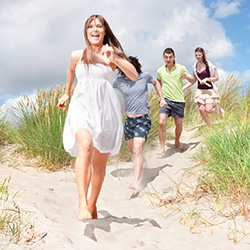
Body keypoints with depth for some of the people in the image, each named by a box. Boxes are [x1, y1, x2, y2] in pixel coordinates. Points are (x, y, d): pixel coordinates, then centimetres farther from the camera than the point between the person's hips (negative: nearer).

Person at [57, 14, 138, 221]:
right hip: (82, 106, 0)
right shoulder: (77, 55, 8)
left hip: (105, 109, 1)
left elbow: (134, 76, -6)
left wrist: (114, 60, -20)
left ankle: (92, 205, 28)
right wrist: (66, 94, 41)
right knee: (85, 145, -31)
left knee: (100, 163, 7)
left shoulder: (112, 52, 4)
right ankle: (82, 202, -37)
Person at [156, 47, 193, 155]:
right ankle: (162, 147, -8)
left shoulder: (181, 68, -3)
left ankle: (177, 142, 37)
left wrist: (187, 76, -16)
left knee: (179, 125, 8)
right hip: (166, 100, 0)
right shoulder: (160, 70, 3)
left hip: (178, 100, 0)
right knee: (161, 122, -16)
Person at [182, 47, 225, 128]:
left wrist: (206, 79, -18)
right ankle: (210, 128, 14)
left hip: (209, 90, -5)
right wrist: (187, 77, -5)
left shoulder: (209, 65, -9)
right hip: (200, 90, 5)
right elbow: (194, 80, 13)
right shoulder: (195, 66, 6)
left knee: (208, 110, -13)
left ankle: (219, 108, 21)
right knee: (201, 110, -3)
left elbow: (216, 78, -3)